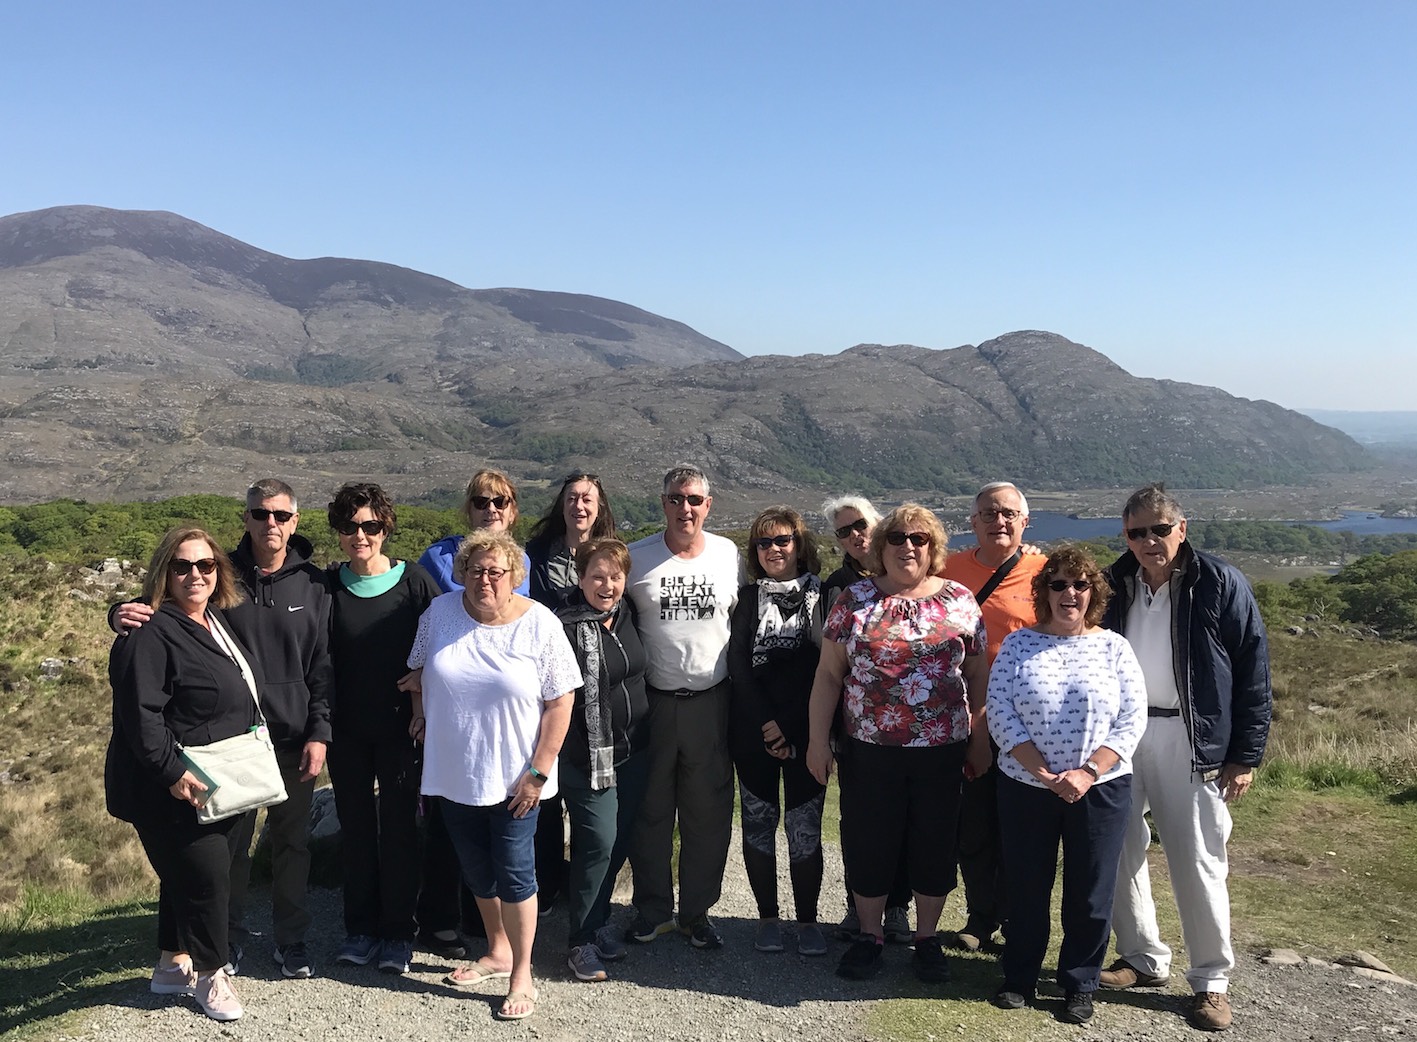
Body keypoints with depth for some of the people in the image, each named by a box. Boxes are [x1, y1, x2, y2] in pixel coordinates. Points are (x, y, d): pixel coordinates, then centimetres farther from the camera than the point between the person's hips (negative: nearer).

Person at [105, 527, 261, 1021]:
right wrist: (172, 772, -26)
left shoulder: (220, 621, 10)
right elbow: (139, 713, -23)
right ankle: (209, 975, 15)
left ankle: (172, 965, 34)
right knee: (206, 877, -4)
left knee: (187, 875, 18)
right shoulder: (151, 633, -18)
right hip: (174, 790, -9)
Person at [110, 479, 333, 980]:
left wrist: (319, 734, -6)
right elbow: (159, 608, 0)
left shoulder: (312, 583, -2)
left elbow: (323, 666, -1)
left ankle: (290, 940, 27)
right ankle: (229, 939, 28)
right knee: (231, 841, 9)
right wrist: (123, 614, -24)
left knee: (292, 841, 11)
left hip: (295, 739, 0)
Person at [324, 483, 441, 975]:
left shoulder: (414, 581, -7)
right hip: (347, 731, 2)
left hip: (401, 727, -2)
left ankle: (397, 933, 20)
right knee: (355, 828, 13)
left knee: (400, 828, 6)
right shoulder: (327, 584, 0)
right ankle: (360, 929, 27)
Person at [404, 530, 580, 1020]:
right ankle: (497, 951, 38)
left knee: (514, 871, 3)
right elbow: (418, 673, 14)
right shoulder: (440, 612, -4)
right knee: (476, 869, 17)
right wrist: (421, 717, 5)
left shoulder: (540, 625, -13)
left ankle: (521, 975, 19)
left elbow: (559, 704, -11)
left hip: (512, 777, -4)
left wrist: (538, 772, -13)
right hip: (453, 773, 4)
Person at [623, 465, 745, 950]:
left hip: (711, 703, 1)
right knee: (650, 810, 10)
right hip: (652, 702, -1)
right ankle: (653, 909, 26)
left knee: (708, 813, 9)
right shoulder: (635, 558, -3)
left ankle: (698, 911, 25)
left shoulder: (729, 554, 2)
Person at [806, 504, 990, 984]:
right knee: (868, 843, 8)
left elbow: (977, 674, 7)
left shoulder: (959, 601, 3)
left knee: (934, 844, 10)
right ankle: (870, 935, 28)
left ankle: (927, 938, 28)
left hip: (941, 750, 1)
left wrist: (980, 739, 5)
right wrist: (818, 740, -1)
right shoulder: (854, 601, 1)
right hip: (869, 749, 0)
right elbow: (829, 673, 2)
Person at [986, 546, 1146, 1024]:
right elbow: (1001, 715, -6)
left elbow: (1131, 721, -4)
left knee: (1090, 893, 8)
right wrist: (1043, 772, -14)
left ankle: (1080, 985, 27)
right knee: (1026, 887, 11)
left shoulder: (1114, 647, 1)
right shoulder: (1018, 644, 0)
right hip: (1026, 787, 0)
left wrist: (1086, 773, -15)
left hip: (1100, 790, 0)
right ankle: (1019, 977, 29)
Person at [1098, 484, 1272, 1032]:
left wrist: (1245, 755, -7)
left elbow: (1253, 672, -5)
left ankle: (1211, 981, 17)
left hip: (1189, 741, -4)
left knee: (1198, 864, 0)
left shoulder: (1221, 585, -6)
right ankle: (1143, 959, 27)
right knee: (1119, 853, 9)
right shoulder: (1113, 586, 6)